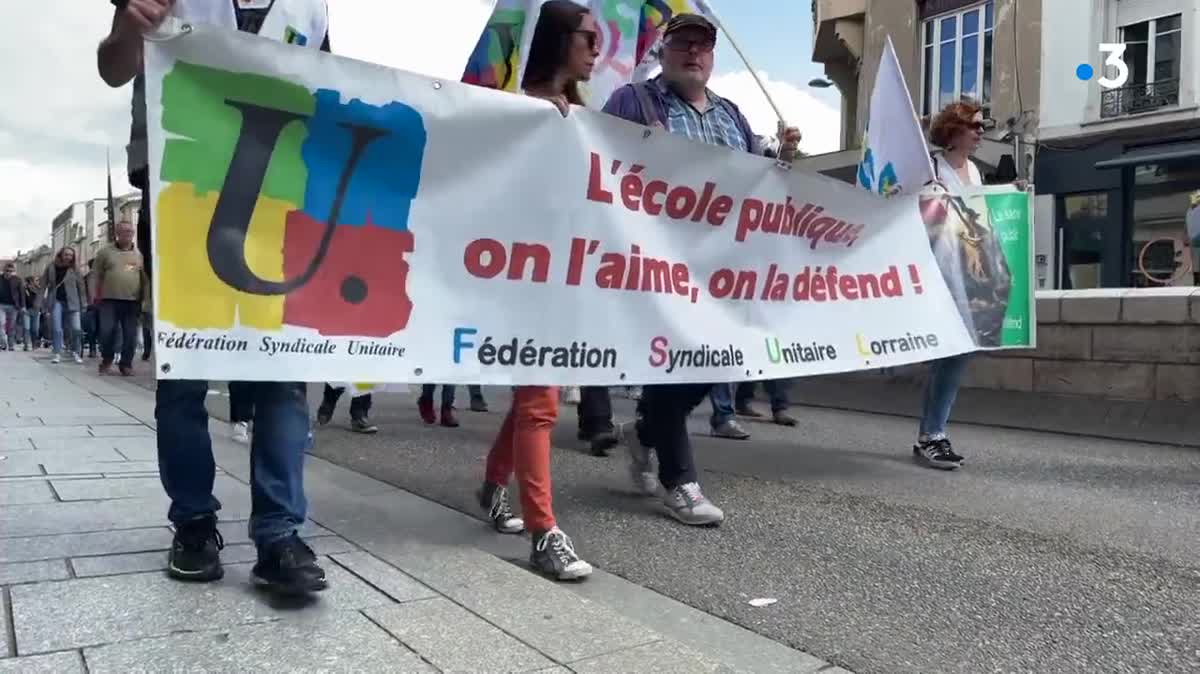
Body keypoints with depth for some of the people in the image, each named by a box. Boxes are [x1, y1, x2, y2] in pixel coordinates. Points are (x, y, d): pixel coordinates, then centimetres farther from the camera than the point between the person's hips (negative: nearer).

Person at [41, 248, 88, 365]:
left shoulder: (74, 270, 3)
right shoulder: (51, 267, 4)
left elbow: (81, 286, 3)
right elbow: (44, 284, 5)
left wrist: (84, 303, -1)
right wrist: (41, 300, 0)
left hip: (71, 302, 0)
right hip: (56, 301, 0)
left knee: (76, 328, -4)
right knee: (56, 328, -4)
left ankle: (76, 352, 12)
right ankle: (57, 353, 4)